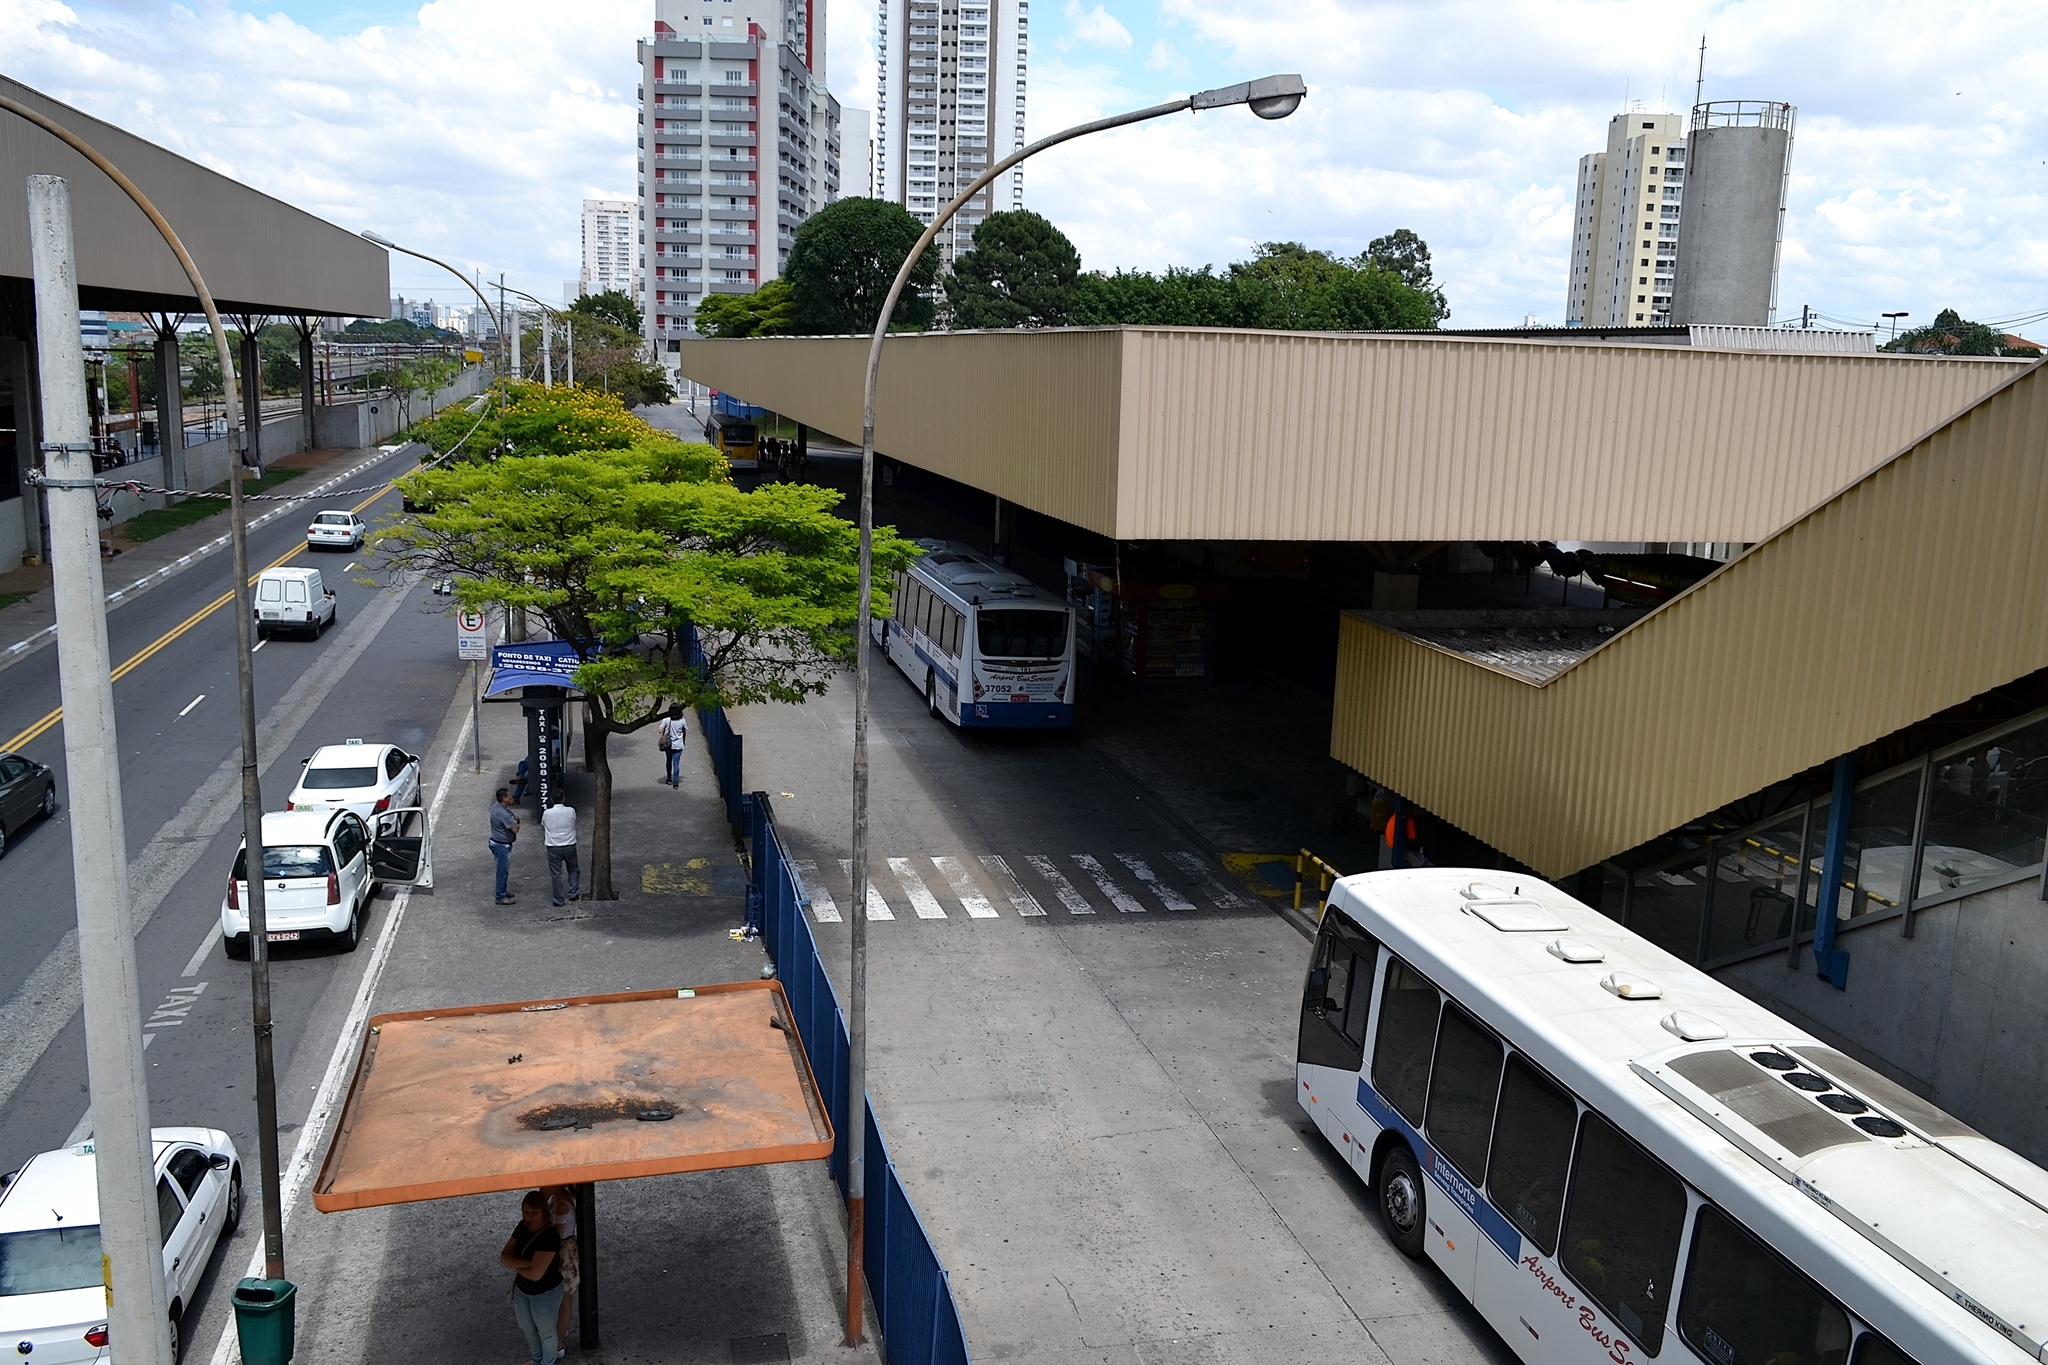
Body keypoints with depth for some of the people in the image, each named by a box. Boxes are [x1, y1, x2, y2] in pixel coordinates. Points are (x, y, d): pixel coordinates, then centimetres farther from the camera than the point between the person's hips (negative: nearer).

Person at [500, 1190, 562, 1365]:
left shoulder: (549, 1236, -32)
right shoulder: (523, 1227, -9)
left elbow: (535, 1274, -33)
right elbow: (504, 1257, -11)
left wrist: (515, 1264, -17)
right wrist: (525, 1263, -27)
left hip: (545, 1293, -7)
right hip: (522, 1289, 7)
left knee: (545, 1331, 18)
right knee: (528, 1329, 28)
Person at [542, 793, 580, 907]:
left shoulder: (546, 813, -11)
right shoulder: (571, 811, -10)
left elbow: (542, 826, 7)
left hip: (553, 847, -1)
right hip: (569, 846, 1)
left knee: (556, 874, 7)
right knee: (573, 870, 21)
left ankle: (558, 900, 11)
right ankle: (573, 893, 16)